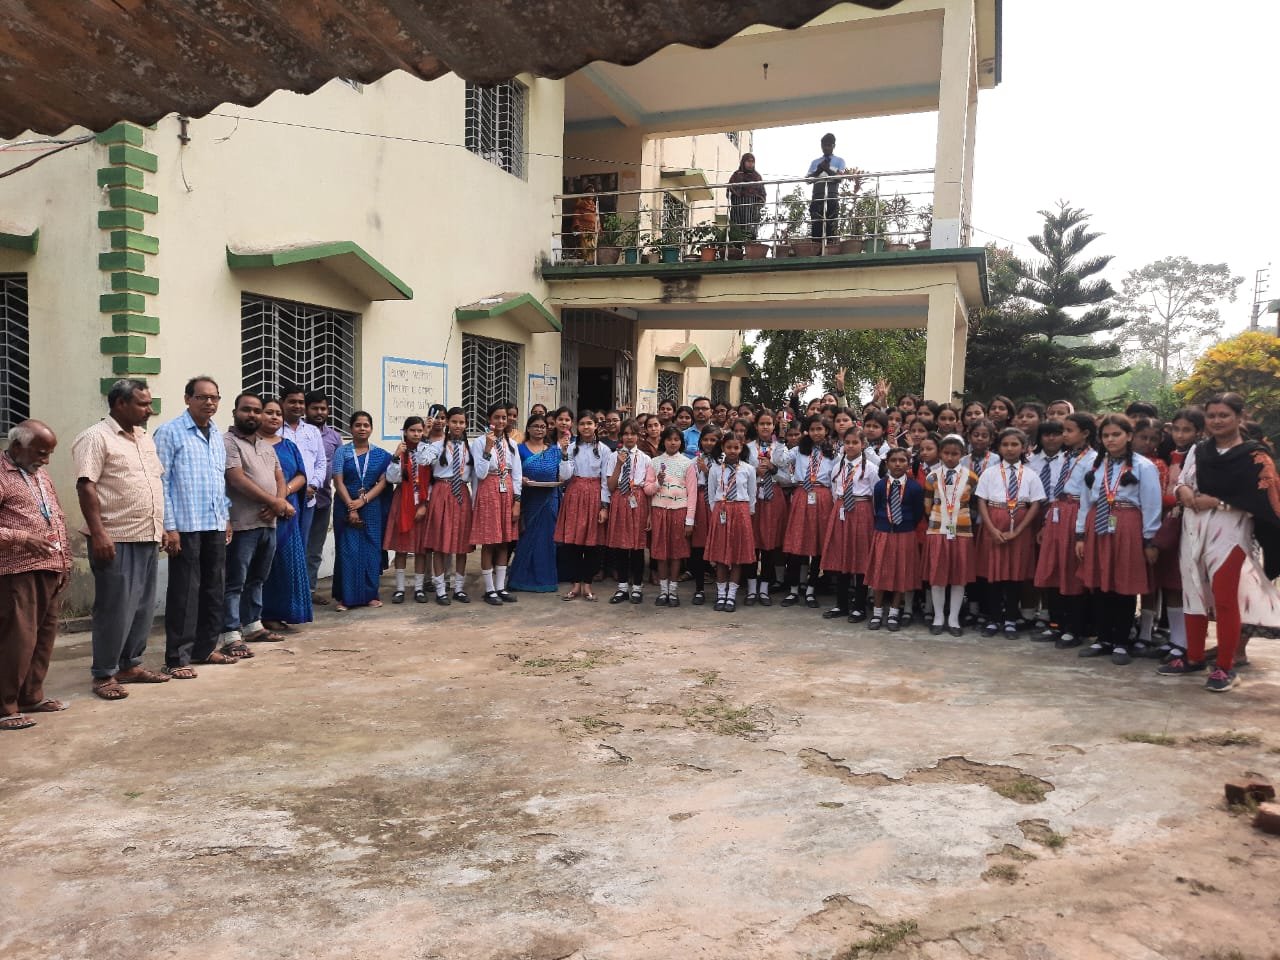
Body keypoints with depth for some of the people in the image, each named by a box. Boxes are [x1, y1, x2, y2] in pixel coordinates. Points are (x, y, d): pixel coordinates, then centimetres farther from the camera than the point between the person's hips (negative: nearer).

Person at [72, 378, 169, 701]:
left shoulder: (145, 438, 15)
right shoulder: (96, 437, -9)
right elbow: (86, 487, -15)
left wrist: (161, 526, 18)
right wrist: (98, 534, -21)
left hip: (148, 538, 8)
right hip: (116, 540, -8)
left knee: (143, 607, 13)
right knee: (115, 610, -2)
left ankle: (130, 664, 26)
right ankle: (103, 675, 10)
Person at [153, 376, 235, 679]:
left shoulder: (217, 434, 14)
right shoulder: (170, 432, -6)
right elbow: (161, 481, -10)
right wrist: (169, 527, -14)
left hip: (216, 526, 7)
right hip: (186, 527, -7)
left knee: (213, 589, 12)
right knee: (184, 592, -2)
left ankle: (206, 648, 25)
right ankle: (178, 658, 6)